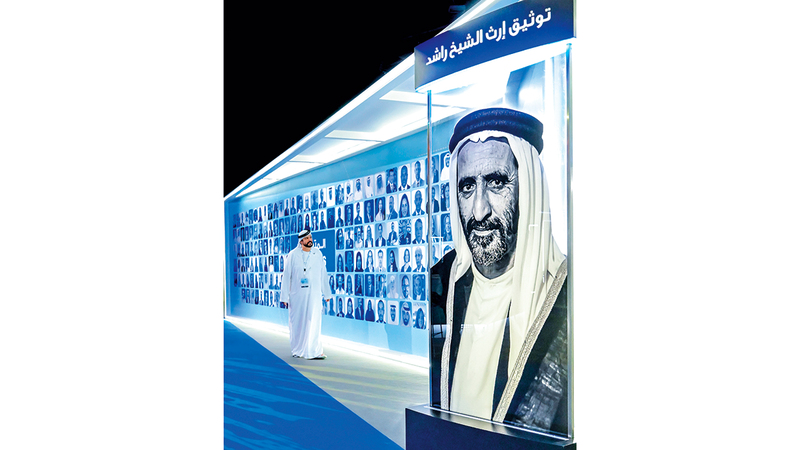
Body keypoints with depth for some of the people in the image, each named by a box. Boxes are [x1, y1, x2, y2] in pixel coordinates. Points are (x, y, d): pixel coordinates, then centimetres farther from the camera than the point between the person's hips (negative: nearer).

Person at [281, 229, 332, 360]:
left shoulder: (318, 254, 6)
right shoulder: (293, 255, -1)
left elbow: (323, 274, 10)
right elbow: (287, 276, 1)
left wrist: (327, 293, 12)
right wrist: (285, 296, 0)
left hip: (313, 294, 1)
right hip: (297, 294, -1)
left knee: (313, 323, -5)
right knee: (297, 323, 6)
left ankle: (313, 351, -3)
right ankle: (298, 350, 20)